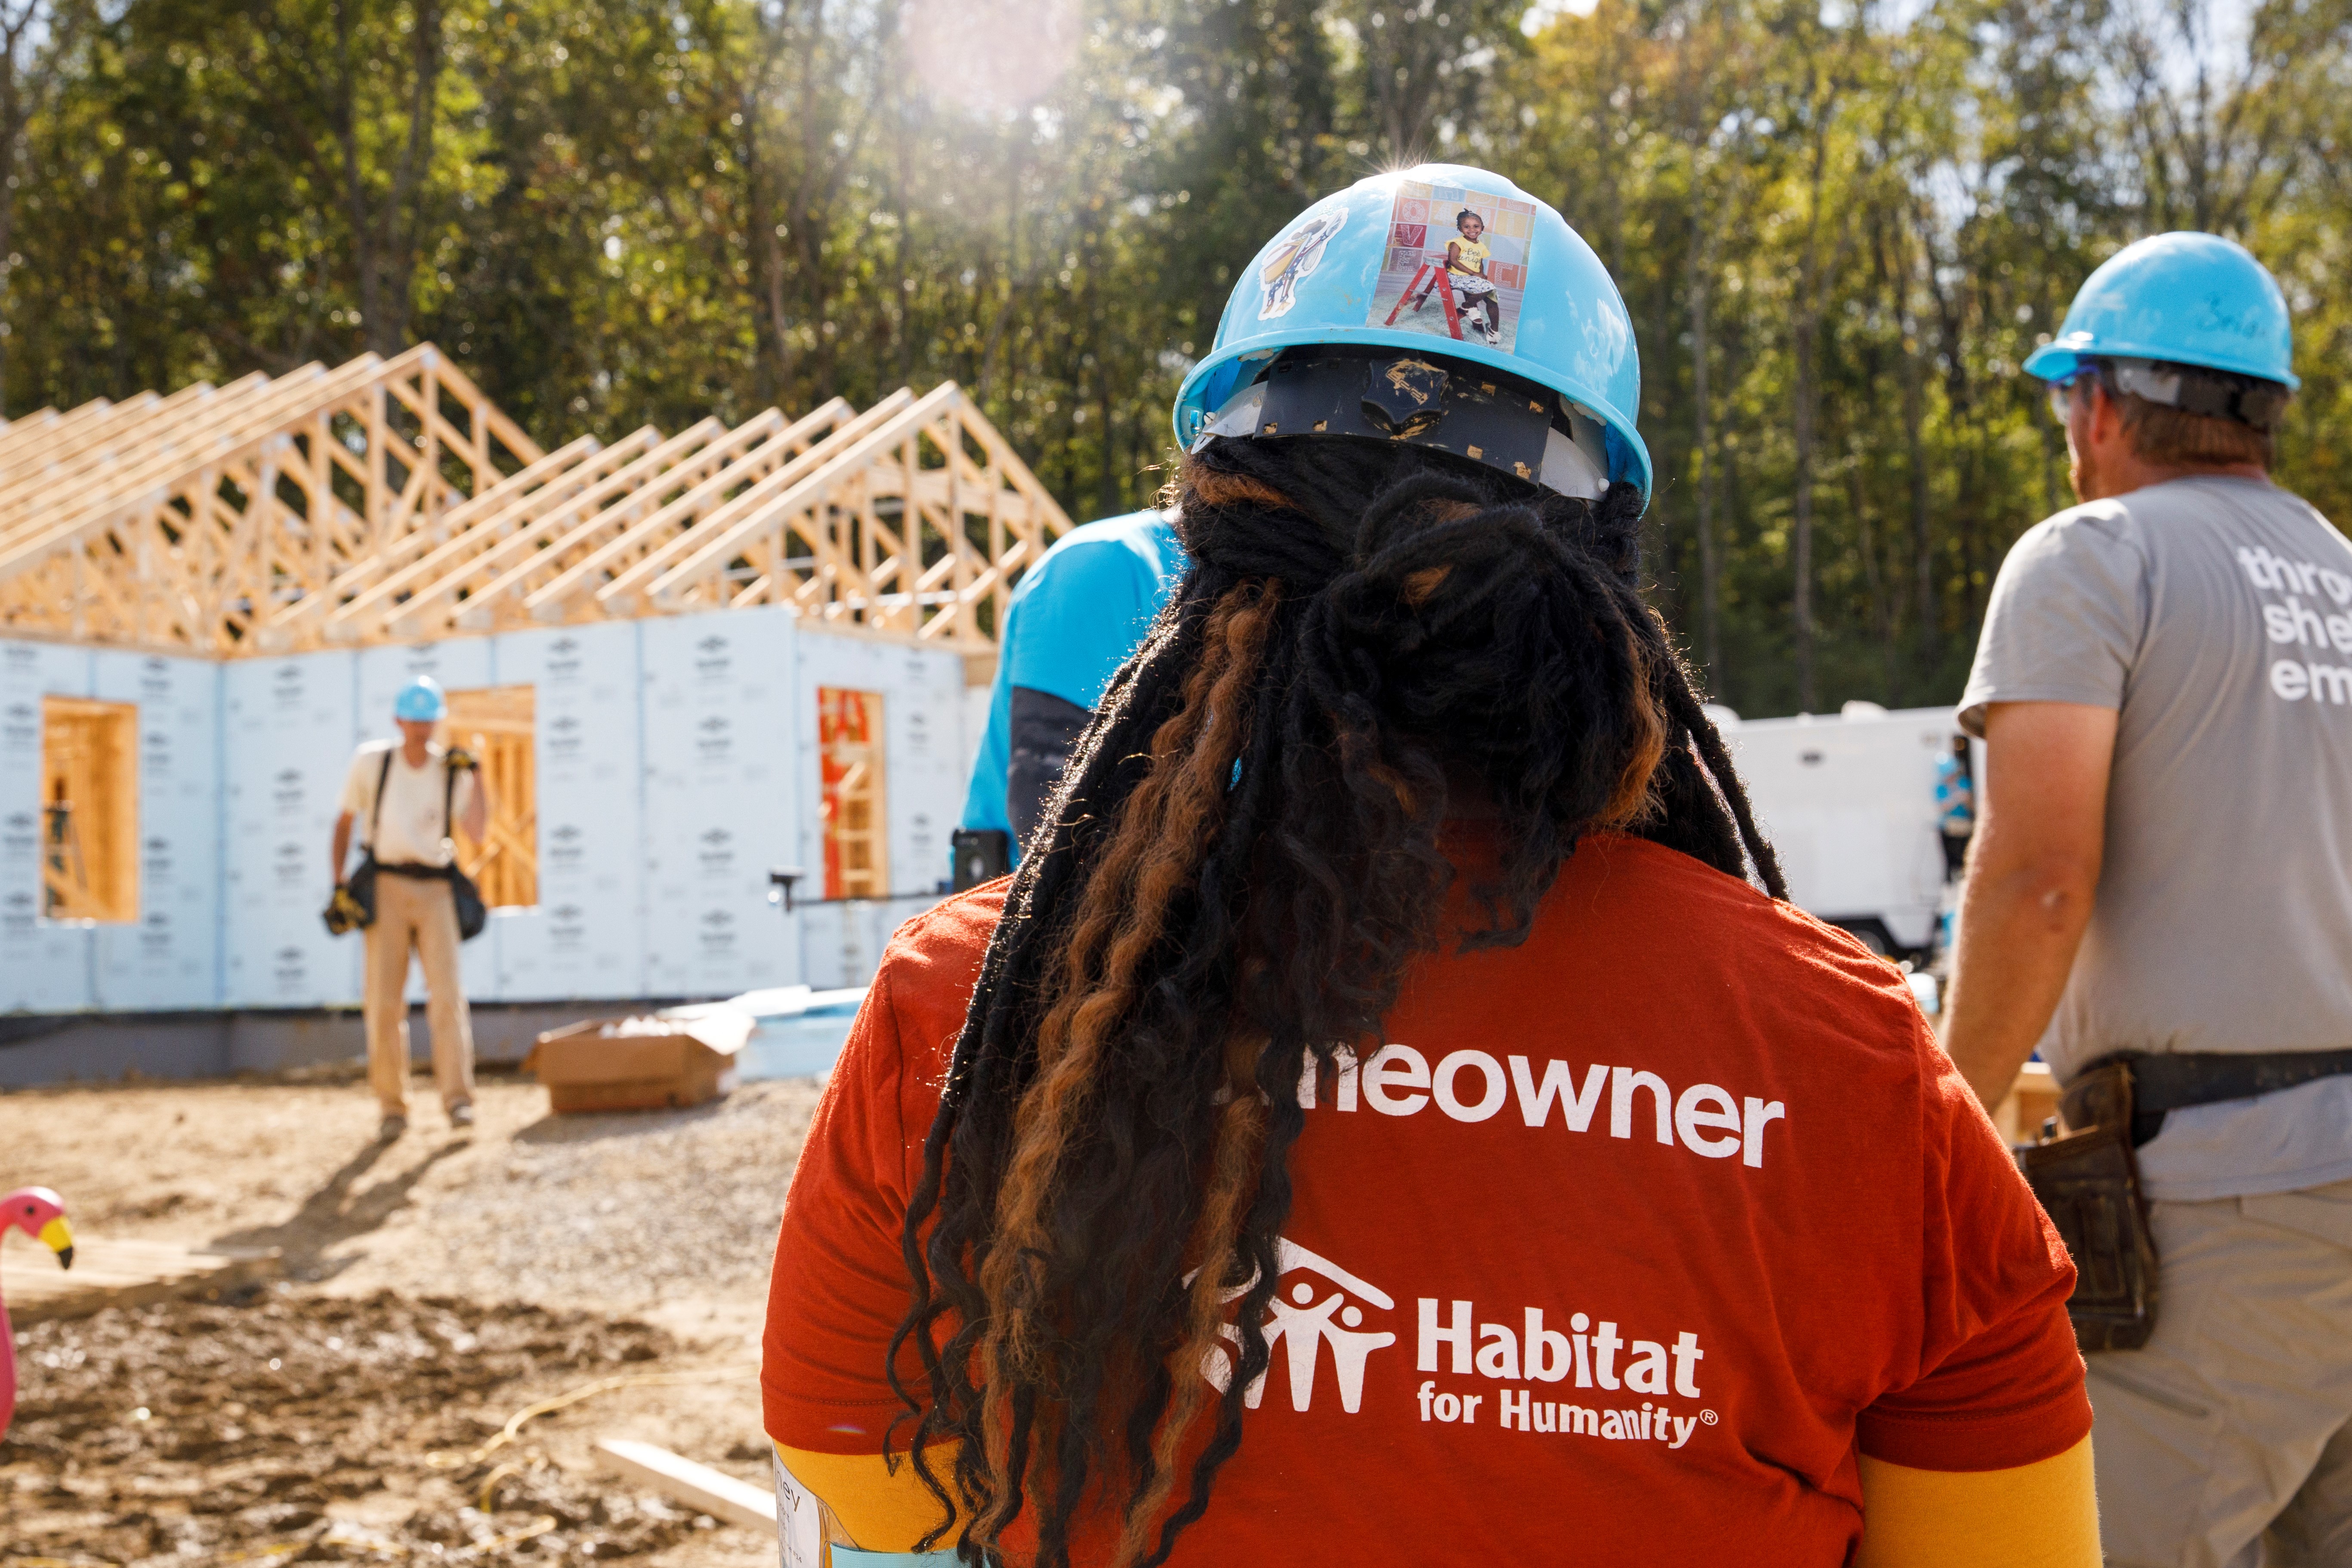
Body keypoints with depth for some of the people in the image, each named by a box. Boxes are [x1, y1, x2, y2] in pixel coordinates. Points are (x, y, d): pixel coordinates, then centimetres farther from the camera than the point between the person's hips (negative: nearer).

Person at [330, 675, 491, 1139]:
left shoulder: (452, 769, 3)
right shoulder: (371, 761, 5)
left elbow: (476, 831, -9)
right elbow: (344, 820, 13)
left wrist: (475, 774, -14)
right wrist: (339, 882, 6)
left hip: (435, 888, 0)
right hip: (386, 887, 0)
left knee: (447, 991, -12)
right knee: (384, 1000, -2)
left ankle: (457, 1098, -14)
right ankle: (393, 1107, 5)